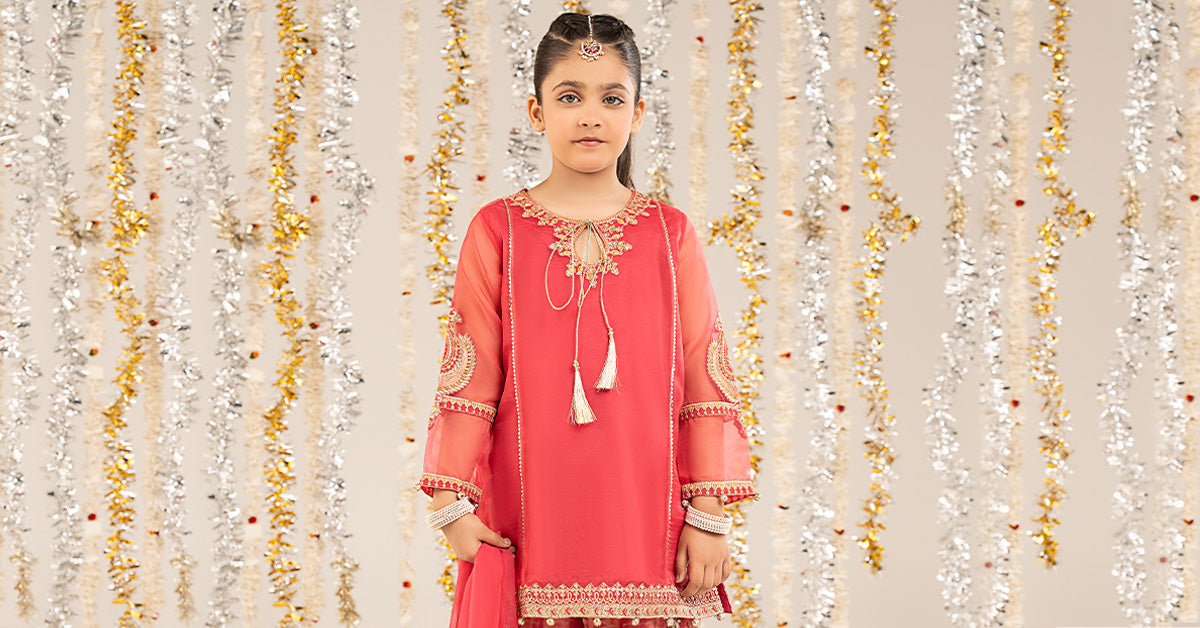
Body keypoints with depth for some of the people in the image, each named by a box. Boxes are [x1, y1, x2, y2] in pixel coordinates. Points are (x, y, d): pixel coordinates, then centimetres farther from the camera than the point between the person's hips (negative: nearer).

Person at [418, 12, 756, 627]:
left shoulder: (670, 233, 5)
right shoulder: (497, 230, 3)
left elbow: (706, 379, 4)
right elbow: (467, 377, 2)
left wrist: (709, 514, 0)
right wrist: (453, 505, -2)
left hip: (644, 520, 1)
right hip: (530, 519, -1)